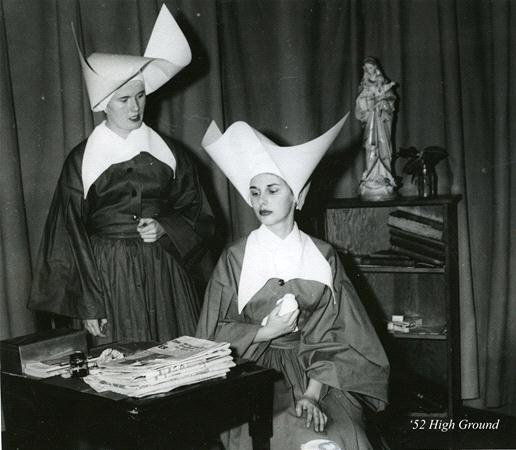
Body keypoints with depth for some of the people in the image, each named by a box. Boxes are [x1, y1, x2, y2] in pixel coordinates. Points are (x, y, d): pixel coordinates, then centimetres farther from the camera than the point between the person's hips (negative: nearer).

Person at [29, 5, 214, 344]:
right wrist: (88, 306, -5)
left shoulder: (166, 152, 7)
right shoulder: (82, 159, -1)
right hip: (108, 275, -2)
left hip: (165, 274, 2)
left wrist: (164, 229, -10)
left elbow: (196, 214, 12)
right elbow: (71, 234, -1)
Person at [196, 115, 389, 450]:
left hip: (316, 376, 1)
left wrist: (313, 394, -13)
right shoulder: (236, 258, 4)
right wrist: (266, 331, -11)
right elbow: (216, 332, 4)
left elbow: (333, 334, -1)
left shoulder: (323, 257, 6)